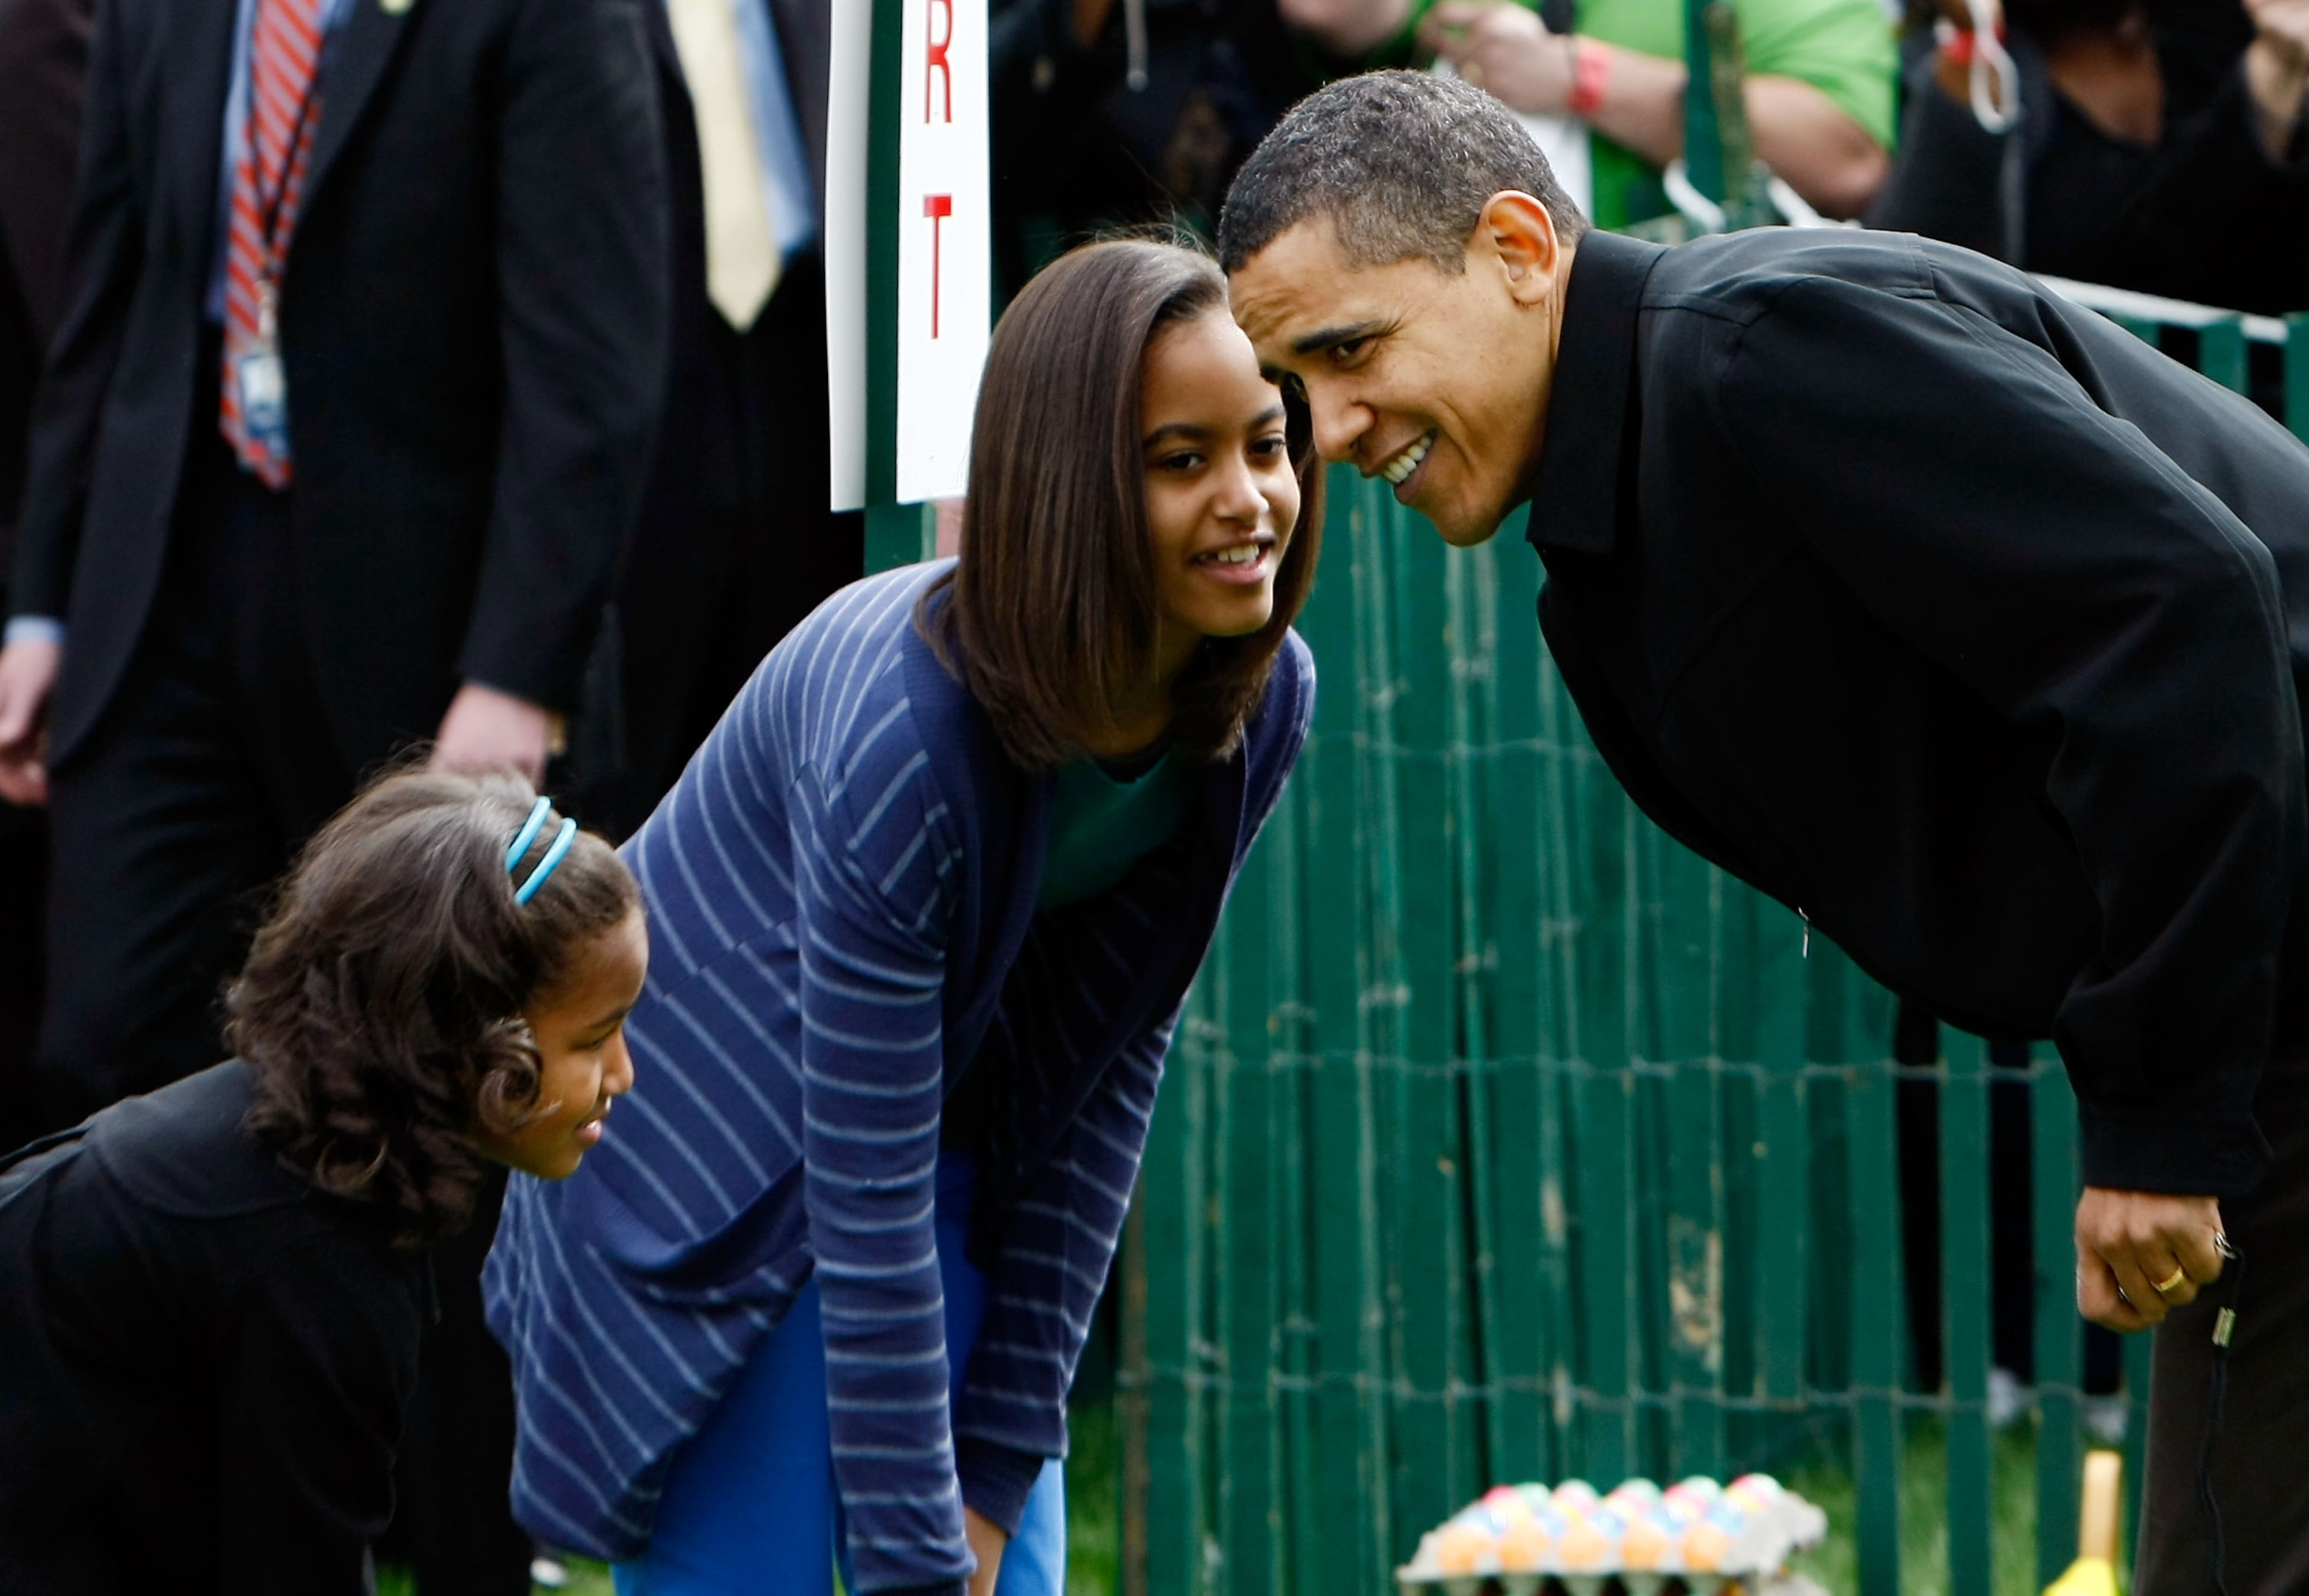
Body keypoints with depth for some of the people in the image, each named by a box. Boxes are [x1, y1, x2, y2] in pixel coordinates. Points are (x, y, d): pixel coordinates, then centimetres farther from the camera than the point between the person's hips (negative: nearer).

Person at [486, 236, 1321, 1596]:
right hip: (716, 1167, -6)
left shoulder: (1264, 700, -14)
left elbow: (1116, 1071, -7)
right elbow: (867, 1204, -29)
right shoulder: (899, 734, -33)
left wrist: (1001, 1458, -9)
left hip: (968, 1153, 6)